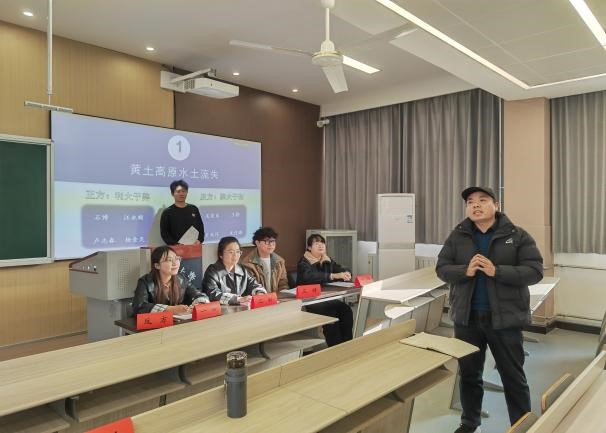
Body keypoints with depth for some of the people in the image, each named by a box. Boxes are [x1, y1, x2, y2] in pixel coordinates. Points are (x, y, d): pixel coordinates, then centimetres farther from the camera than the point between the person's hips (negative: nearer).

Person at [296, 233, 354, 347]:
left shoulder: (327, 260, 14)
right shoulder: (304, 262, -7)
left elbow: (342, 270, 5)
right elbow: (310, 277, -28)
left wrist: (346, 274, -21)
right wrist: (334, 276, -38)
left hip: (325, 298, 6)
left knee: (346, 310, -20)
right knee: (330, 313, -30)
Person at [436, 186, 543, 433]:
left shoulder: (517, 236, -4)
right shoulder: (457, 236, 2)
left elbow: (535, 271, -11)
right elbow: (441, 268, -1)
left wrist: (497, 271, -23)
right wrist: (465, 271, -21)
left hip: (505, 318, -2)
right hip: (467, 317, 3)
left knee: (513, 377, 11)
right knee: (469, 373, 16)